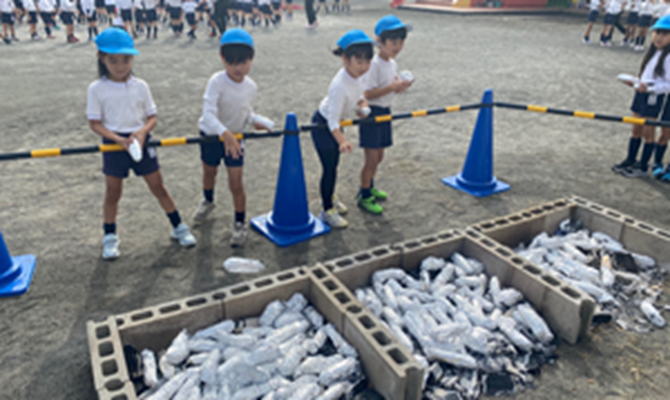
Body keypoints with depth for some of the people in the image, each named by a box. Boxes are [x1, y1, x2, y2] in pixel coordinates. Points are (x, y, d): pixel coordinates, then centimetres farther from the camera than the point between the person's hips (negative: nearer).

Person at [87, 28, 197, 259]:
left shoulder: (140, 86, -1)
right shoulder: (97, 89, -6)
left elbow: (152, 117, 2)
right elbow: (95, 123, -7)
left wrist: (142, 132, -19)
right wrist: (119, 140, -21)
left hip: (141, 141, 1)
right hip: (114, 144, -1)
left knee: (158, 187, 8)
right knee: (113, 192, 11)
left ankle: (178, 227, 23)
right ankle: (110, 237, 27)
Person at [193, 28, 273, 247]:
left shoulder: (250, 86, -13)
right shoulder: (216, 82, -27)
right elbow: (208, 114, -36)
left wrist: (255, 121, -18)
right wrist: (225, 134, -52)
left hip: (234, 138, 1)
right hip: (211, 136, -1)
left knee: (236, 183, -3)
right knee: (209, 172, 23)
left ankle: (240, 223, 17)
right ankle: (207, 201, 56)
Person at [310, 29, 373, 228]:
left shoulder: (355, 75, -13)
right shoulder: (339, 86, -37)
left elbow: (358, 94, 9)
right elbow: (333, 121, -38)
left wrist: (361, 104, -11)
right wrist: (342, 141, -50)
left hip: (334, 123, 8)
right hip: (323, 125, -8)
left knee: (333, 165, 21)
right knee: (329, 168, -1)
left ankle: (330, 197, 43)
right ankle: (327, 211, 15)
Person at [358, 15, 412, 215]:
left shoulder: (392, 63, 8)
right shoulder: (374, 65, -19)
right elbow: (367, 94, -25)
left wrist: (400, 86, -4)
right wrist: (392, 87, -30)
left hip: (385, 112, 8)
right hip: (371, 113, -8)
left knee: (379, 156, 18)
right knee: (372, 158, -3)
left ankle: (369, 187, 37)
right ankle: (364, 197, 11)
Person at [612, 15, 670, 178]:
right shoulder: (654, 52, 8)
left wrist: (650, 87, -32)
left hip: (656, 98, -7)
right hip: (642, 94, 7)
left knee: (648, 132, 2)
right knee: (636, 130, 15)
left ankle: (643, 167, 13)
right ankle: (630, 160, 28)